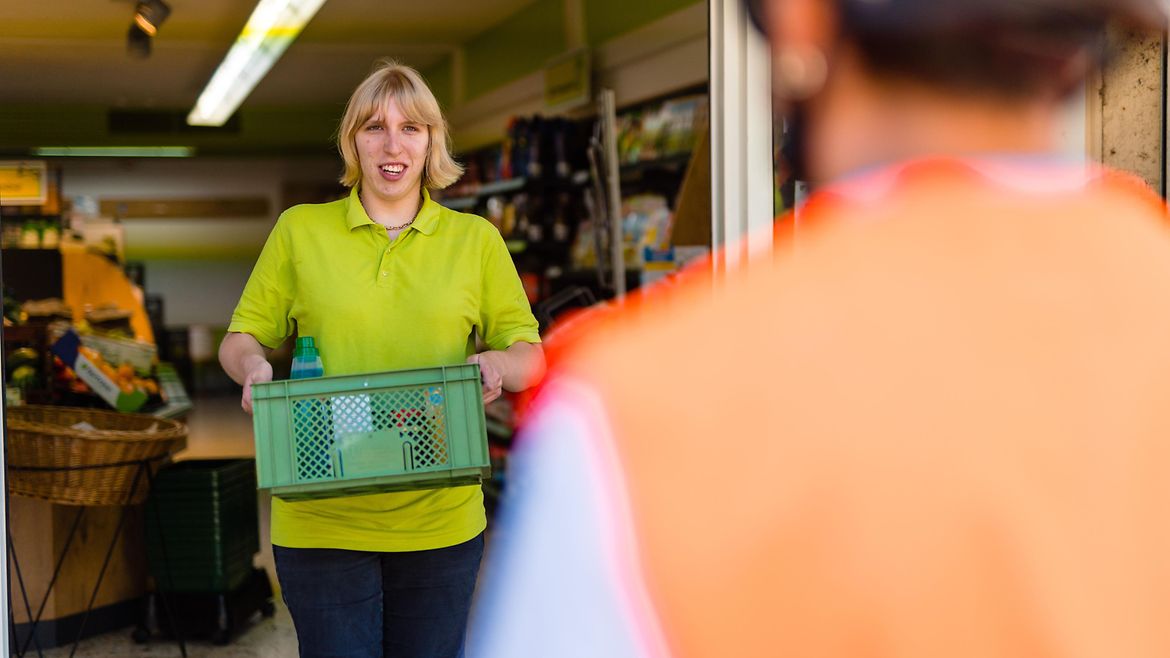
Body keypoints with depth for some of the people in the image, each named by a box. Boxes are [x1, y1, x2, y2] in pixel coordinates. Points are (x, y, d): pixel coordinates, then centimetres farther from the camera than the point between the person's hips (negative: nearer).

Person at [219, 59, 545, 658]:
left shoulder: (476, 239, 9)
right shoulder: (299, 229, 7)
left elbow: (530, 355, 9)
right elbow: (241, 337, 10)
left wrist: (496, 366, -14)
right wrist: (252, 367, -13)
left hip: (441, 520, 1)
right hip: (322, 520, -1)